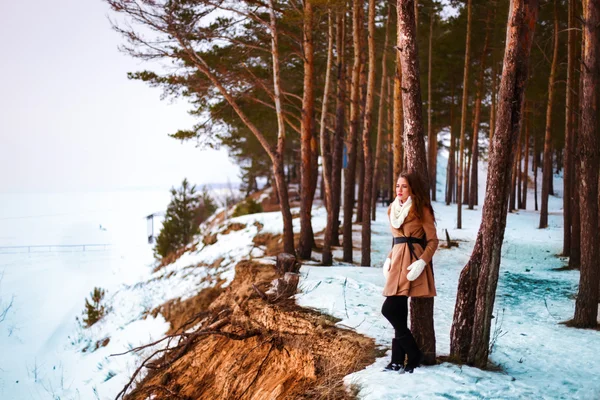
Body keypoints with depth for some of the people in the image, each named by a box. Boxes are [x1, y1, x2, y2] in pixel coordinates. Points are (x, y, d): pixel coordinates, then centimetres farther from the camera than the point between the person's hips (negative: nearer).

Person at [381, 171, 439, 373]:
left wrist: (422, 262, -18)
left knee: (390, 309, -14)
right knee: (398, 313, 6)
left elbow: (433, 240, -5)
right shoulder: (393, 209, 16)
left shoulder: (422, 210, -5)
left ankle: (414, 356, 0)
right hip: (398, 261, 7)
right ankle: (398, 360, 12)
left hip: (412, 262, -7)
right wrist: (389, 260, 11)